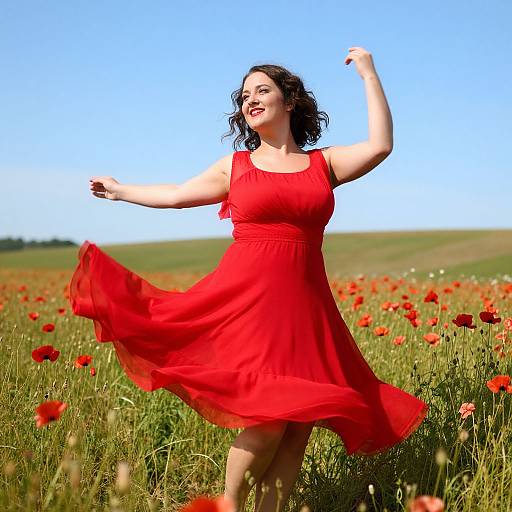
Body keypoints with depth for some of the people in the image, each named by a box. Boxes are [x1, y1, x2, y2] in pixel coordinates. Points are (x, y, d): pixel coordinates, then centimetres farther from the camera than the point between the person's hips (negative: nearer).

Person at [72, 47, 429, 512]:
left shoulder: (325, 164, 12)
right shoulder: (235, 166, 13)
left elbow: (380, 146, -3)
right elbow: (176, 195, 24)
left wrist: (369, 74, 1)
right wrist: (121, 191, 34)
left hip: (305, 305, 2)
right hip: (247, 296, -2)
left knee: (303, 415, -3)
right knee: (269, 414, -15)